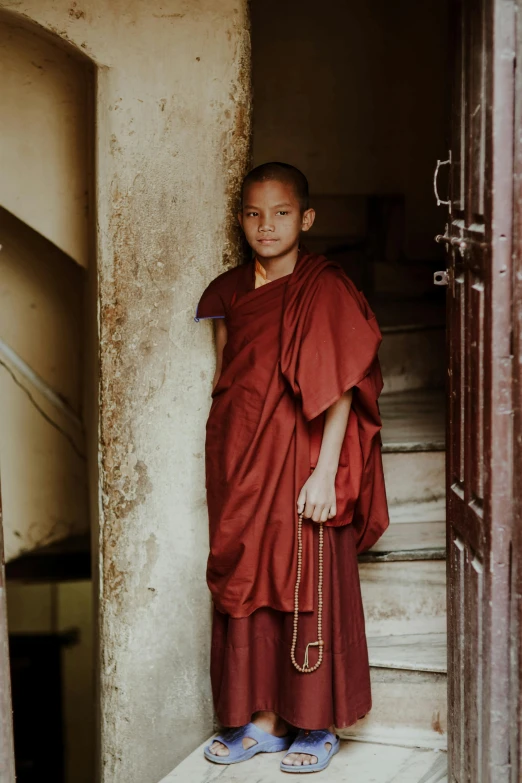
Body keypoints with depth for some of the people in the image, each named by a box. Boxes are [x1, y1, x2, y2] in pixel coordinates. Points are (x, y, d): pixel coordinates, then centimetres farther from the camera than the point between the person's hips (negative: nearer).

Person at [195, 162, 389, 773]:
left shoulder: (325, 290, -9)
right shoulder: (231, 292, 9)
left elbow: (341, 389, -12)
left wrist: (324, 473, -17)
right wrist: (221, 465, 12)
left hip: (300, 464, -6)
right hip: (240, 466, 6)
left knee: (309, 588, 2)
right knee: (246, 584, 9)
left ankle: (317, 724, 15)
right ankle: (261, 718, 21)